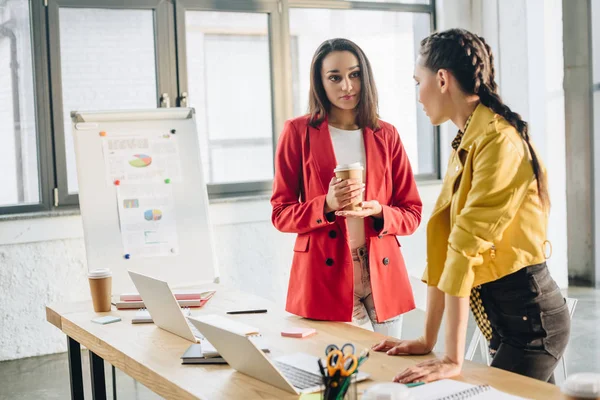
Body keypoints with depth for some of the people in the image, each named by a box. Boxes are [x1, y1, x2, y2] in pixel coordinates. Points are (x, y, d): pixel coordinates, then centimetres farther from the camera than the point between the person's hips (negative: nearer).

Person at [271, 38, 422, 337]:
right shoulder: (298, 132, 1)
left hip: (381, 276, 3)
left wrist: (378, 212, -12)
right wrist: (326, 205, -16)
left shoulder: (386, 135, 8)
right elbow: (281, 214, 1)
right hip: (324, 278, -2)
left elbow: (412, 213, 8)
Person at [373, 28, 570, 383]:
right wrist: (428, 340, 6)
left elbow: (469, 246, -25)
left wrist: (453, 360, -27)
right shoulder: (467, 143, 10)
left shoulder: (499, 141, -20)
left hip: (528, 315, -9)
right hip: (504, 315, 9)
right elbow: (446, 240, 6)